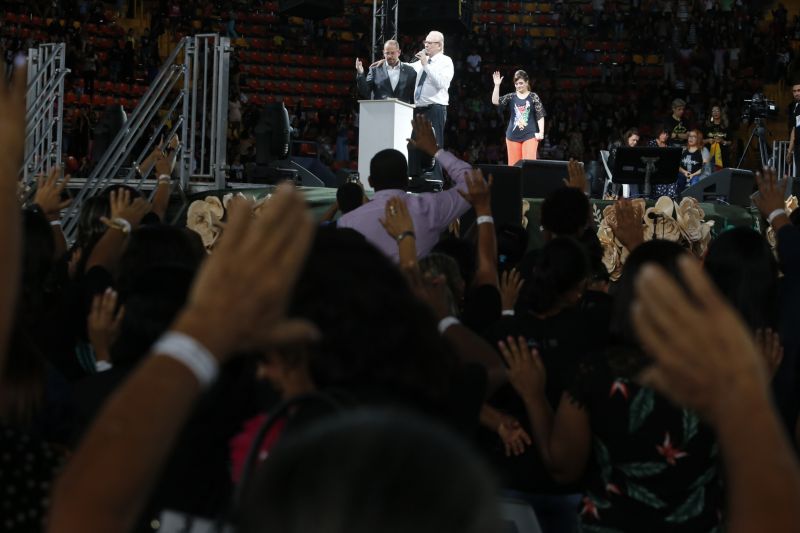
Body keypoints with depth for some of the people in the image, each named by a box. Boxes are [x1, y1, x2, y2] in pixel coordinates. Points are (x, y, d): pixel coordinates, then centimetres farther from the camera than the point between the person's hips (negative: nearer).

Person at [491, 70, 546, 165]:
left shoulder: (533, 97, 2)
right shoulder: (511, 97, 7)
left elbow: (540, 116, 0)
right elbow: (495, 101, -6)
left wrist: (541, 132, -9)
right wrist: (497, 85, -13)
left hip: (529, 136, -3)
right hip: (513, 136, 3)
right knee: (513, 165, 4)